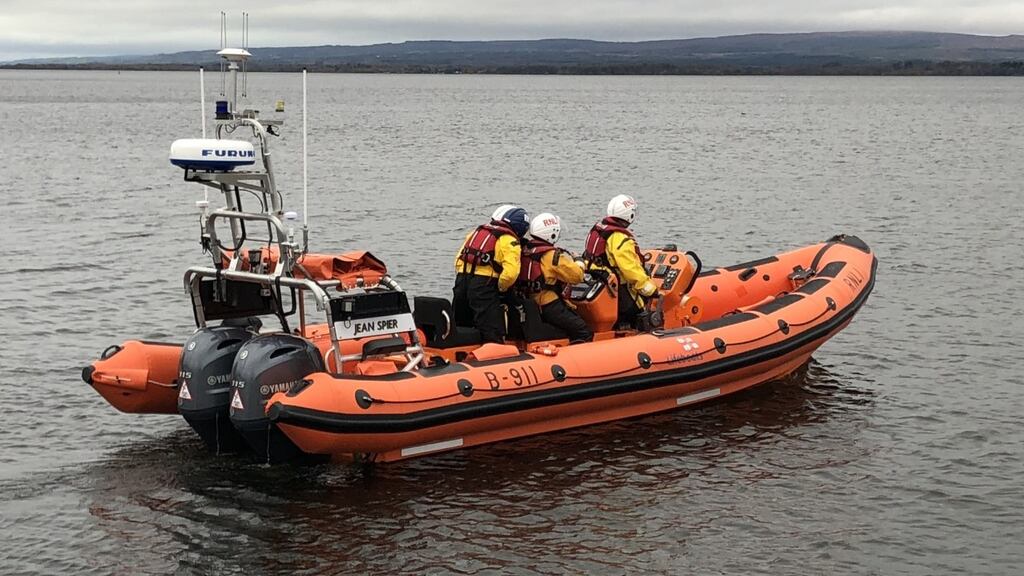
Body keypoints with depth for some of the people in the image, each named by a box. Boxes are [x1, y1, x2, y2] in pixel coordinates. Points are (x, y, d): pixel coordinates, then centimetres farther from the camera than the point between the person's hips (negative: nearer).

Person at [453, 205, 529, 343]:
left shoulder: (476, 232, 19)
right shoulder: (510, 241, -3)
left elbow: (458, 260, 17)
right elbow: (510, 273, -17)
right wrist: (501, 289, 0)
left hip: (462, 281, 7)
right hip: (484, 287, -7)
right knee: (493, 336, -4)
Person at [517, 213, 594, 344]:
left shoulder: (525, 251, 7)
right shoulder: (552, 255, -15)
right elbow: (576, 276, -12)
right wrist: (579, 264, 9)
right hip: (550, 307, -9)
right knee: (584, 333, -8)